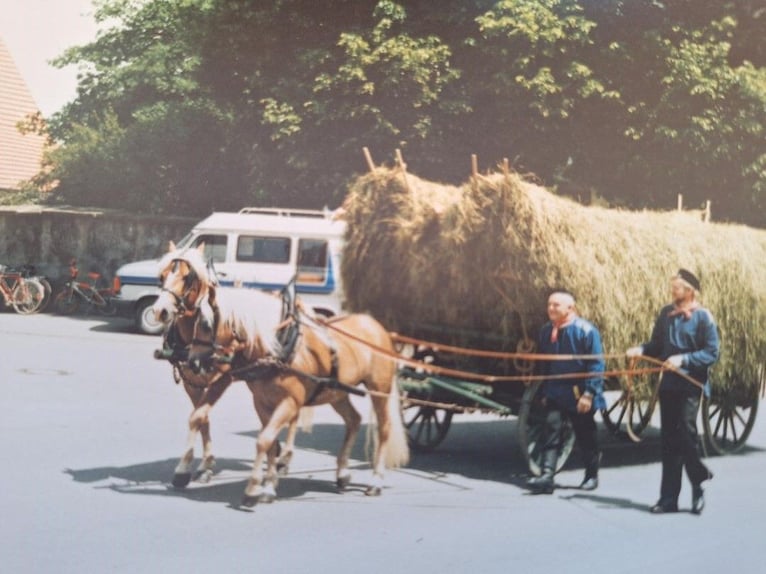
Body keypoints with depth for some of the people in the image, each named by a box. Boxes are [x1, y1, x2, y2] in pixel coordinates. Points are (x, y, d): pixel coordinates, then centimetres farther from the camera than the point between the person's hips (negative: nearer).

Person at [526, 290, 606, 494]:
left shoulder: (586, 330, -13)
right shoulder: (546, 331, 5)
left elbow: (596, 365, -14)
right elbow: (543, 365, 14)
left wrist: (589, 393, -18)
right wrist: (544, 391, 14)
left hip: (579, 397, -4)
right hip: (555, 395, 4)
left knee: (585, 437, 9)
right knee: (551, 431, -9)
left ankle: (592, 476, 26)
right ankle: (547, 476, -14)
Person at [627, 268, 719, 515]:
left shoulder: (702, 317, -8)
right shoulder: (666, 313, 9)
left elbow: (712, 352, -10)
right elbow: (657, 346, 15)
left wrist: (684, 359, -21)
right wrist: (641, 349, -5)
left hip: (691, 384, -6)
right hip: (668, 383, 6)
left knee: (686, 432, -11)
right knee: (668, 440, 6)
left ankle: (698, 487, 11)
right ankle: (669, 498, 11)